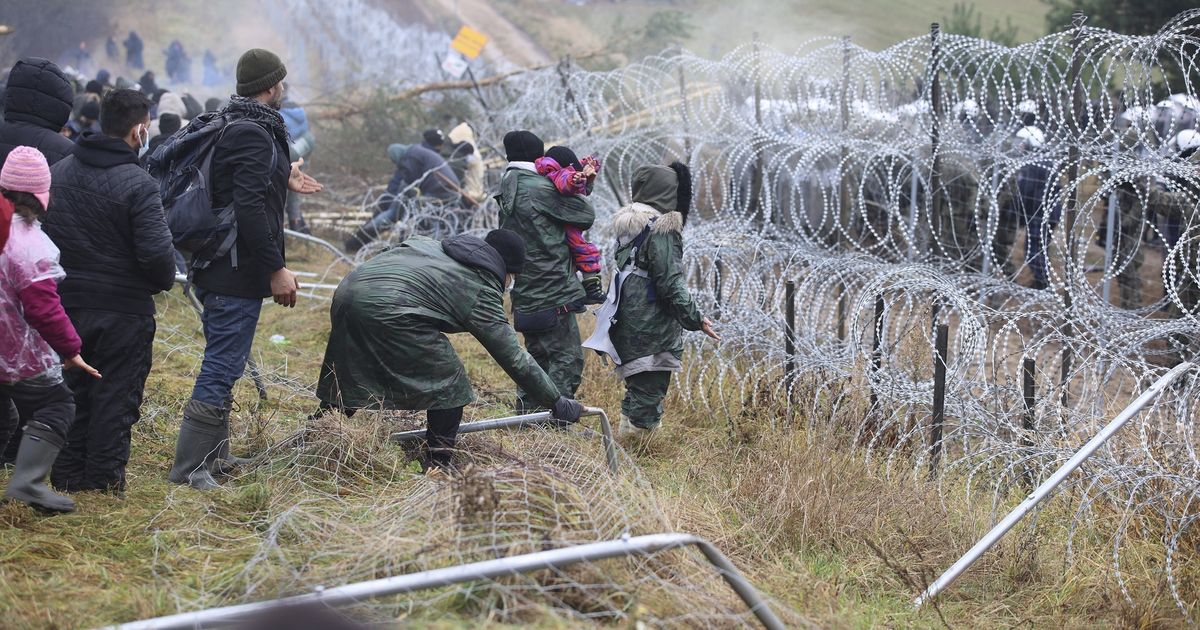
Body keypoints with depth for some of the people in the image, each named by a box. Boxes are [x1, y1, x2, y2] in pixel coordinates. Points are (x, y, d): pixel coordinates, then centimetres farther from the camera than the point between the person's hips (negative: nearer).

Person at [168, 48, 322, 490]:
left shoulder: (228, 126, 13)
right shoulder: (254, 135, -19)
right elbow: (250, 210, -25)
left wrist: (282, 180, 31)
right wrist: (277, 268, -21)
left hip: (215, 269, 11)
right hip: (239, 273, -11)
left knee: (223, 363, 19)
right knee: (223, 366, -6)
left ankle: (214, 456, 29)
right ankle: (189, 466, -3)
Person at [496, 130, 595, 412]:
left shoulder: (507, 193, 14)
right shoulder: (539, 189, -13)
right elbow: (586, 216, -8)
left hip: (526, 294, 9)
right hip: (553, 295, -9)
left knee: (539, 357, 19)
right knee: (568, 359, -5)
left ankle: (524, 415, 22)